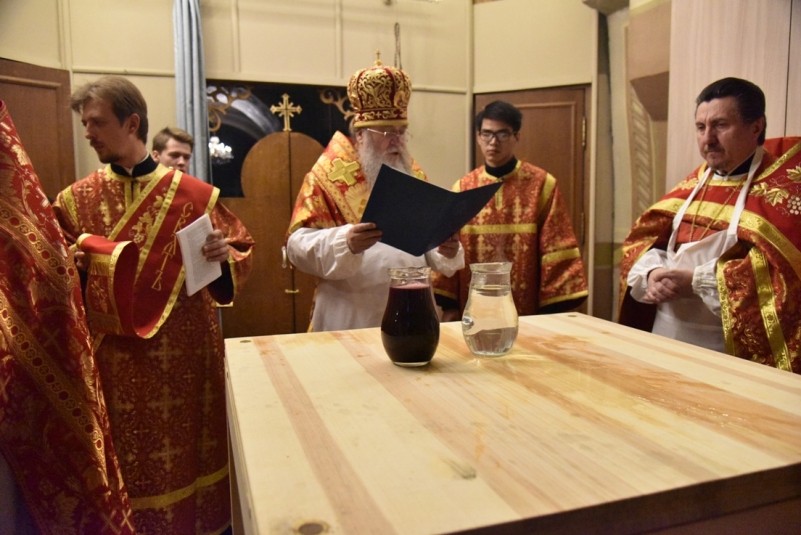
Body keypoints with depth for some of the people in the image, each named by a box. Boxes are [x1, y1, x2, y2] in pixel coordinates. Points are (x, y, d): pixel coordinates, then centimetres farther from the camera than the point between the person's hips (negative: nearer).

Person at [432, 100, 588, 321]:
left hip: (526, 311, -1)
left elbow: (556, 252, -5)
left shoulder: (542, 184, -3)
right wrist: (449, 305, -1)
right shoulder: (463, 187, 3)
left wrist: (553, 308, -8)